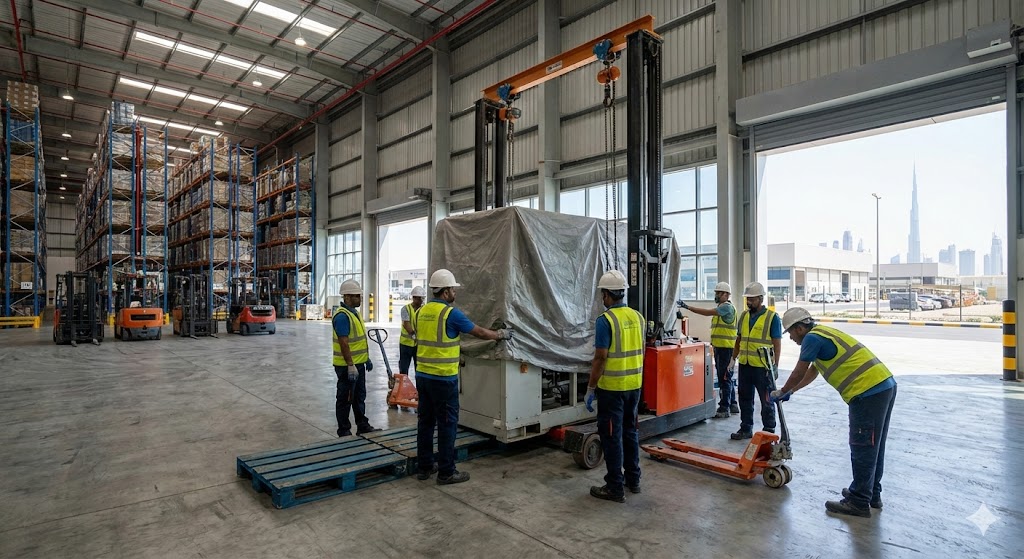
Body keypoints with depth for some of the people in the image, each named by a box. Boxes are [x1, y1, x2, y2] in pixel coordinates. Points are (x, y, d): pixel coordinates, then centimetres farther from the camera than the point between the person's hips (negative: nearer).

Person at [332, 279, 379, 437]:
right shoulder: (342, 316, -20)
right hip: (347, 366, -10)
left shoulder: (353, 313, 12)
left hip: (358, 364, 10)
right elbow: (343, 343, -24)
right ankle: (344, 432, 14)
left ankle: (362, 426, 30)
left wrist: (367, 359, 19)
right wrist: (350, 365, -25)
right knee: (345, 399, 3)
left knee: (359, 397, 18)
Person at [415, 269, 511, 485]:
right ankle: (446, 472, 10)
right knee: (447, 424, 2)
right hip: (443, 378, -8)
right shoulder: (451, 313, -14)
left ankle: (424, 467, 24)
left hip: (422, 375, 8)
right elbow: (480, 332, -5)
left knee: (425, 421, 15)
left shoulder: (421, 311, 7)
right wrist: (501, 334, 11)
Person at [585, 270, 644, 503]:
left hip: (612, 387, -7)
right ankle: (633, 479, 29)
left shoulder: (605, 320, -17)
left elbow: (600, 358, -18)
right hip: (634, 385, 7)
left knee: (612, 436, 2)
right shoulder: (637, 317, 5)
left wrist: (590, 389, -11)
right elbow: (640, 351, 12)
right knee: (630, 431, 18)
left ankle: (615, 488, 10)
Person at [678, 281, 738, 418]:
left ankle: (724, 408, -4)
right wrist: (713, 343, 17)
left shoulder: (727, 307, -13)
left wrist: (687, 307, -26)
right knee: (727, 377, 16)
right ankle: (732, 404, 25)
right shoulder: (720, 307, 19)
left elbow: (707, 312, -25)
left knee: (725, 378, -7)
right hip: (719, 347, 10)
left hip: (726, 348, -10)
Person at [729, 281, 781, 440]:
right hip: (744, 365, 6)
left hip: (763, 367, -6)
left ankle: (769, 431, 19)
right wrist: (733, 359, 13)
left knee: (766, 400, 7)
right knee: (745, 398, 13)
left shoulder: (772, 317, -7)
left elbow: (777, 344, -7)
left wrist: (775, 366, -11)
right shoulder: (744, 315, 10)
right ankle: (746, 428, 24)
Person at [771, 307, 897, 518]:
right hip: (886, 385, 10)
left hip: (869, 392, -10)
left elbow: (798, 373, -3)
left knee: (862, 448, -1)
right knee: (874, 447, 19)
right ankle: (872, 494, 31)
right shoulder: (824, 334, 21)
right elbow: (813, 371, 31)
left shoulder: (812, 337, -9)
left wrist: (781, 392, 13)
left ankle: (858, 503, 8)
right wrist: (790, 391, 37)